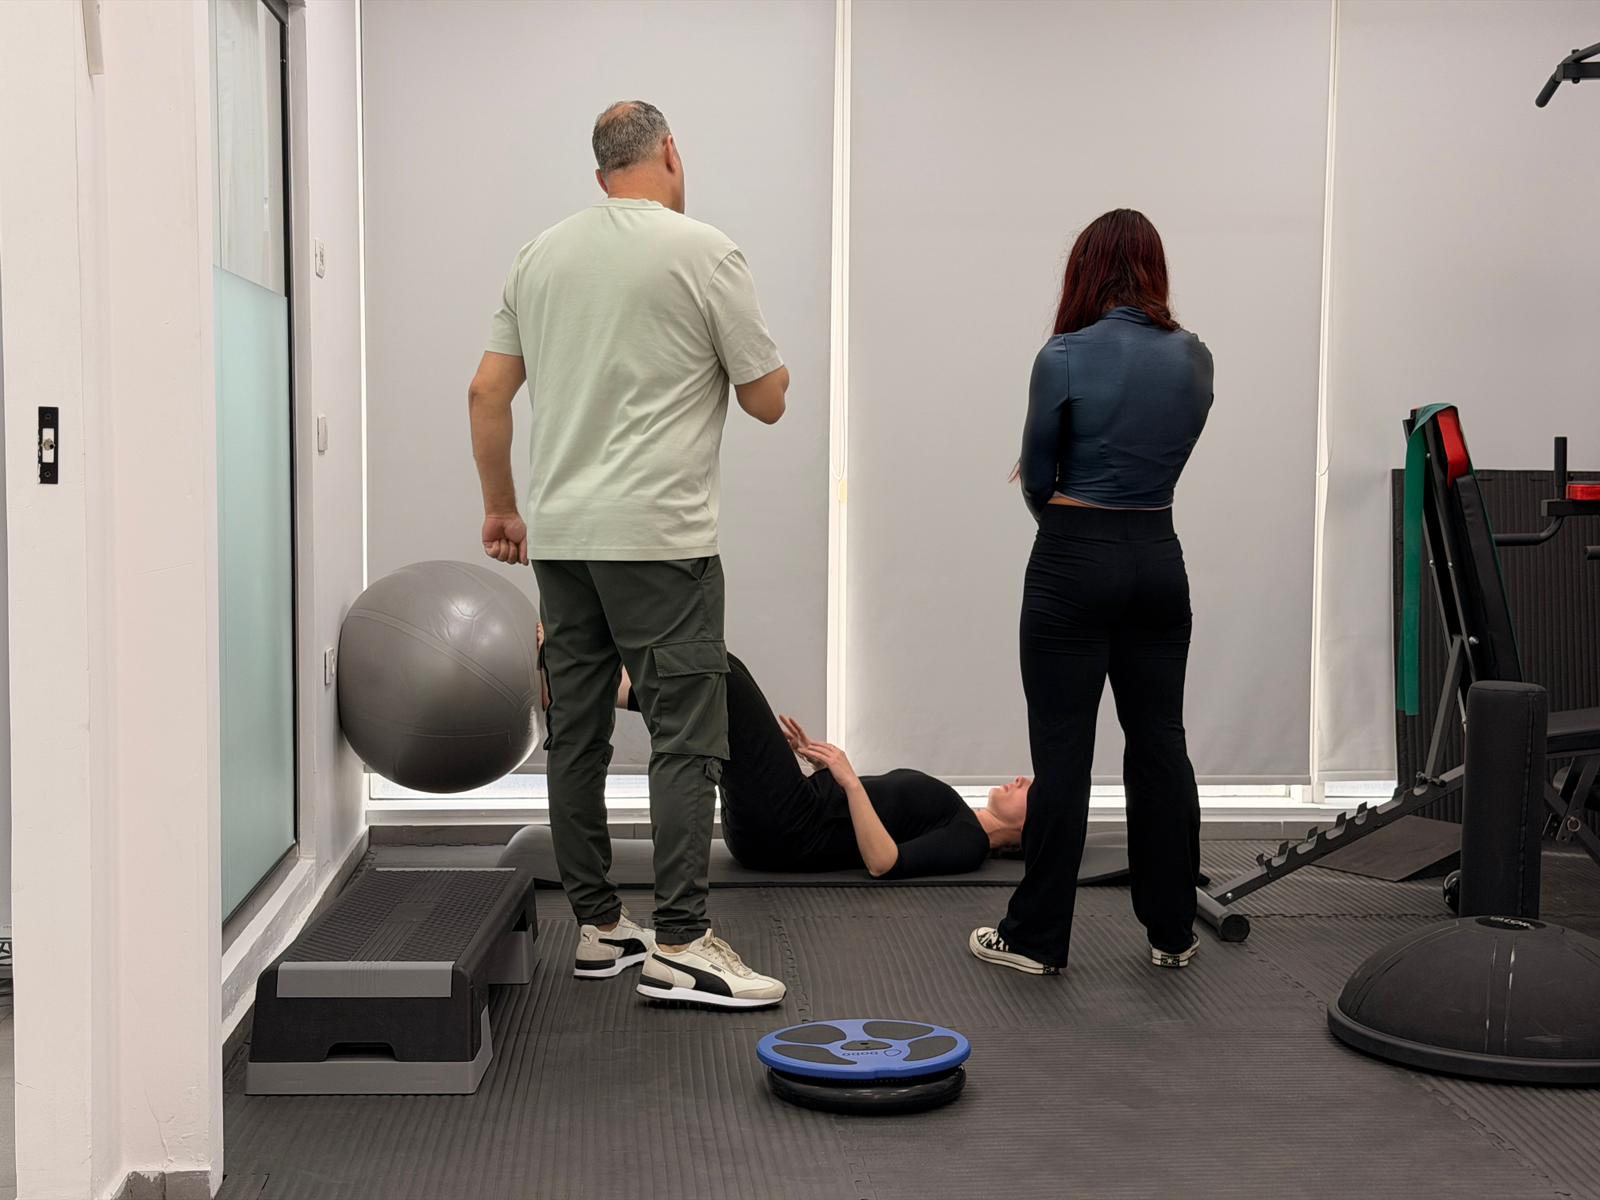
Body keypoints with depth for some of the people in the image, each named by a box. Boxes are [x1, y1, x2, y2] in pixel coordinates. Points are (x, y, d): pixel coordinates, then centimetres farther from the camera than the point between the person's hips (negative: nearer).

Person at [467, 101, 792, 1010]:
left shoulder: (542, 253, 11)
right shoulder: (705, 252, -9)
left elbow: (489, 392, 11)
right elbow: (767, 398, -5)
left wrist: (501, 507, 20)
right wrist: (777, 364, 18)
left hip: (559, 536, 7)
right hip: (657, 538, -7)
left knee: (578, 733, 11)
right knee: (687, 737, -5)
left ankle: (599, 926, 18)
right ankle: (680, 945, -7)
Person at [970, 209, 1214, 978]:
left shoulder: (1066, 357, -12)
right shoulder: (1193, 357, 4)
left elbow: (1035, 477, -1)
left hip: (1074, 564, -5)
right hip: (1157, 559, 5)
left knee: (1062, 750, 0)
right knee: (1159, 742, 11)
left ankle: (1036, 939, 7)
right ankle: (1172, 932, 19)